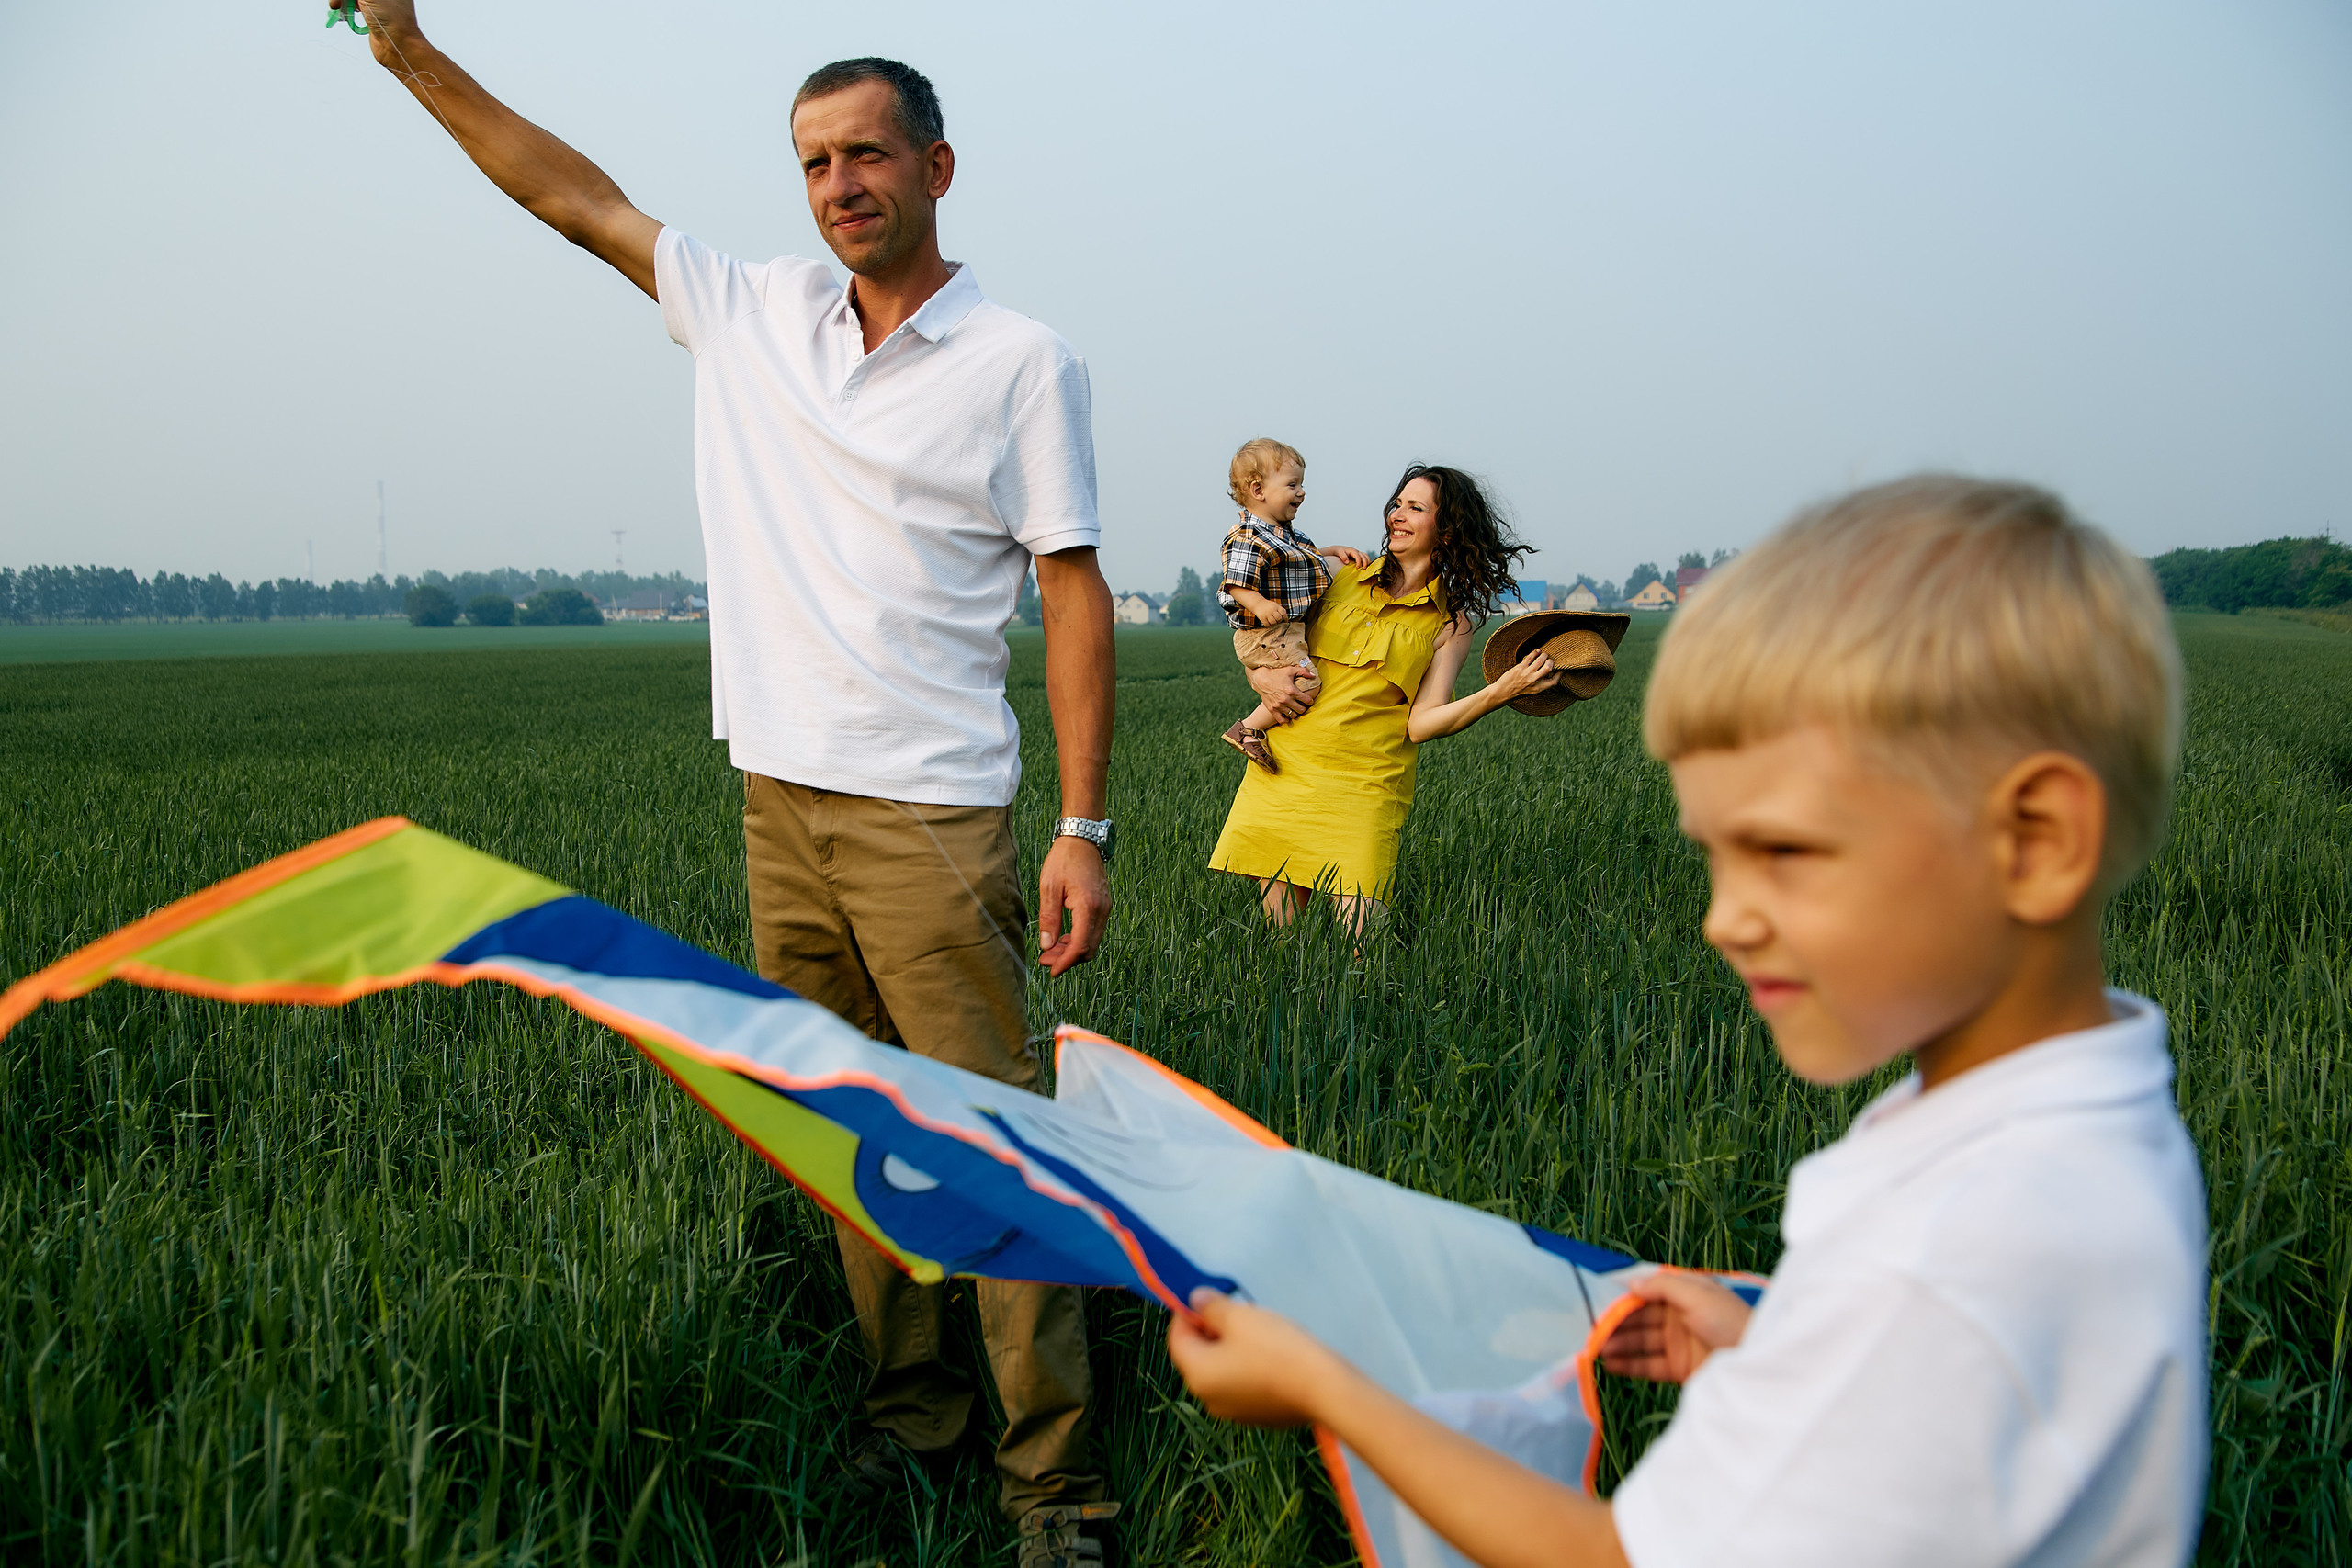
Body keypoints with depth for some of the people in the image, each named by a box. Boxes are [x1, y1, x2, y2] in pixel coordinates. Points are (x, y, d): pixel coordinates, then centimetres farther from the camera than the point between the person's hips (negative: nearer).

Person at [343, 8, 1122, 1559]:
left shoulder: (1023, 363, -3)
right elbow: (576, 194, 17)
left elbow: (1076, 596, -5)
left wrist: (1085, 827, -10)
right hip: (782, 803, 5)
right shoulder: (754, 311, 11)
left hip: (929, 815, -5)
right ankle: (908, 1404, 23)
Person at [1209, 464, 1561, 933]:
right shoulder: (1343, 575, 10)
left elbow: (1421, 724, -6)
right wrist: (1261, 676, -4)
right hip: (1284, 770, 2)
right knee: (1282, 938, 3)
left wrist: (1502, 691, -19)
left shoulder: (1452, 624, 4)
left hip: (1365, 788, -2)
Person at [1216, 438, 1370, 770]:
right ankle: (1248, 730, -14)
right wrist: (1260, 604, -40)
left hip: (1290, 629, 11)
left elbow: (1306, 556, 33)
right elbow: (1236, 584, -24)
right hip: (1265, 634, -11)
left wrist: (1335, 551, 19)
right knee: (1305, 684, -21)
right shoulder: (1248, 538, -17)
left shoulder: (1282, 533, 15)